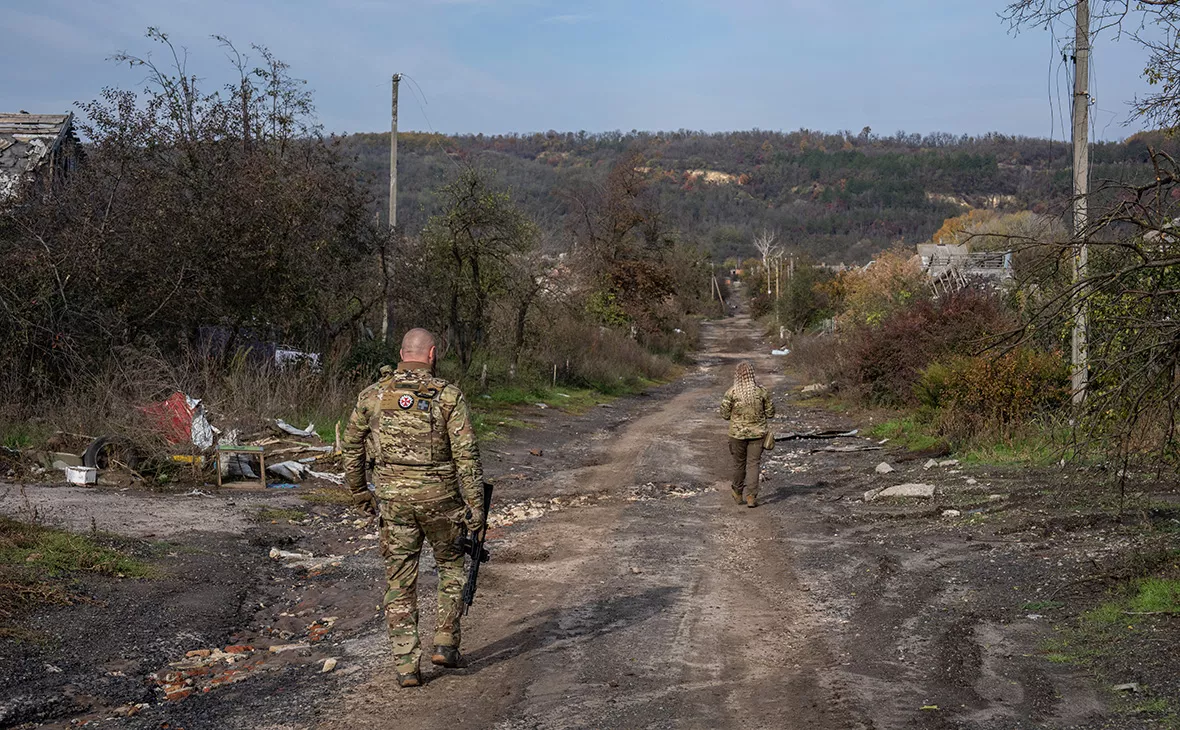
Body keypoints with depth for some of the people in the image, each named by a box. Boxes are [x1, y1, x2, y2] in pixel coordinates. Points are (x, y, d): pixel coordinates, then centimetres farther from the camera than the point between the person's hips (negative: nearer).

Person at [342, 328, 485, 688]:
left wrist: (358, 491, 22)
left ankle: (406, 665, 7)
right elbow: (466, 453, -10)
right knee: (451, 564, 22)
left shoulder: (374, 394, 3)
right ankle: (445, 642, 16)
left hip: (392, 497, 2)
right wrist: (476, 504, -6)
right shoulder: (448, 395, -6)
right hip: (438, 496, -2)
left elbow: (351, 446, 10)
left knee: (400, 581, 8)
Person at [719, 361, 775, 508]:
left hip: (738, 433, 0)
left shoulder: (731, 393, -12)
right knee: (753, 464, 5)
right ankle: (751, 496, -1)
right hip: (757, 433, 0)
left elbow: (725, 414, -6)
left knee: (739, 463, 16)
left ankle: (738, 493, 31)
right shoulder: (762, 391, -8)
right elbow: (770, 413, -1)